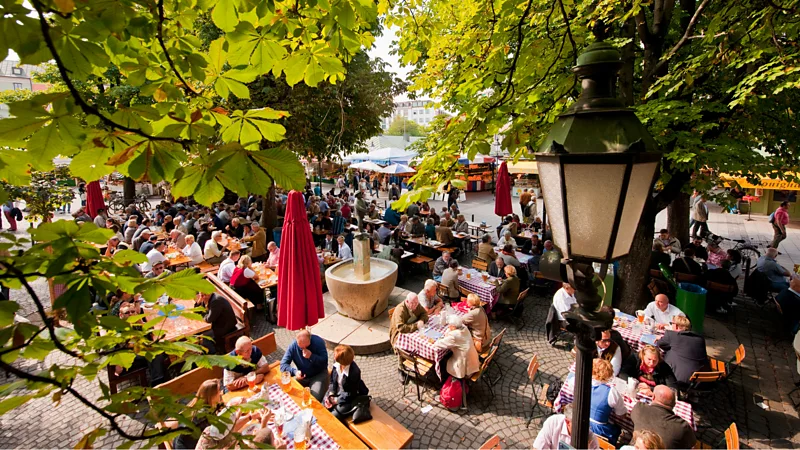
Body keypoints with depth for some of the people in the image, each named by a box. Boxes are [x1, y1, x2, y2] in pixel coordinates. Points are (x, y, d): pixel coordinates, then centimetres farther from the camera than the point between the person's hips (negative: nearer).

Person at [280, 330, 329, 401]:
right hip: (302, 376, 3)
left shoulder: (318, 342, -19)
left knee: (315, 399, -23)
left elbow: (324, 362, -18)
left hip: (318, 375, -3)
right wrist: (295, 371, -30)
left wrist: (311, 357, -33)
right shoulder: (292, 346, -14)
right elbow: (283, 364, -12)